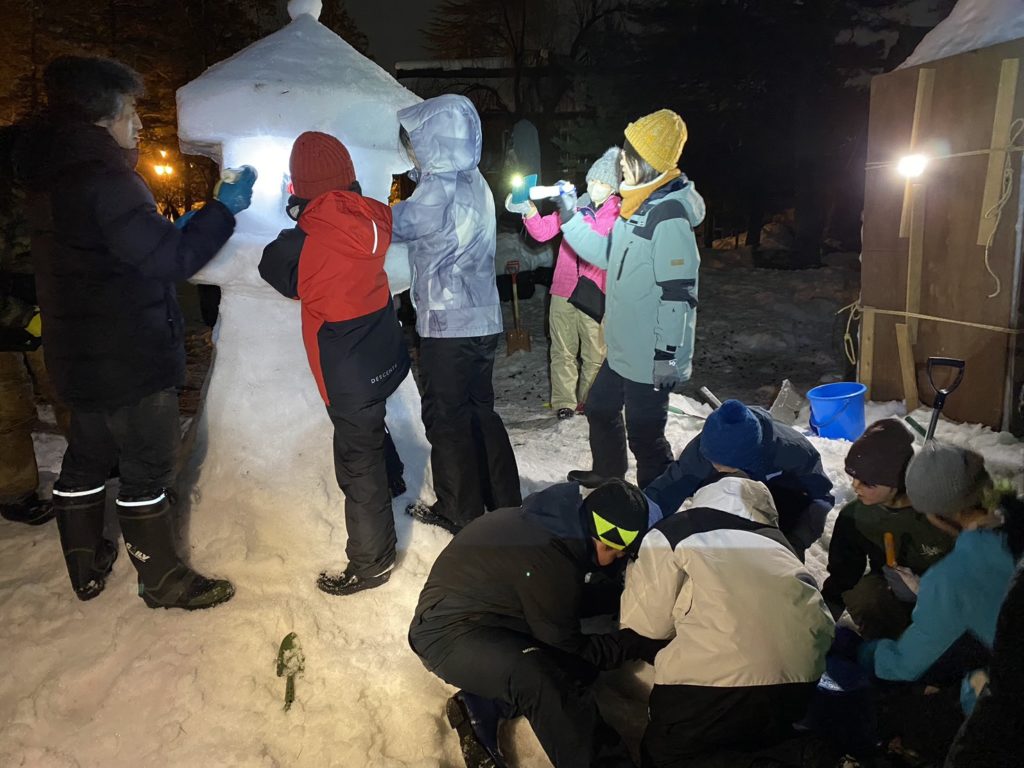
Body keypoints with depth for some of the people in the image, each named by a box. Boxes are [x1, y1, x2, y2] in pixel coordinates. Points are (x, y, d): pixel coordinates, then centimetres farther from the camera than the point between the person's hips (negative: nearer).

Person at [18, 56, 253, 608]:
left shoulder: (51, 178, 10)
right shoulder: (104, 181, -21)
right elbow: (171, 258, -24)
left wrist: (173, 229, 12)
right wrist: (224, 206, -15)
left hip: (81, 357, 10)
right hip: (131, 361, -9)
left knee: (87, 458, 20)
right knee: (147, 468, 3)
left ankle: (86, 567, 35)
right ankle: (162, 580, 18)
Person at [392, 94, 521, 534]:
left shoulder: (438, 188, -16)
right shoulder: (474, 182, 9)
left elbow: (391, 225, -8)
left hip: (446, 326, -8)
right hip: (484, 320, 8)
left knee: (446, 418, 6)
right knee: (480, 411, 18)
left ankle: (464, 515, 19)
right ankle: (505, 504, 28)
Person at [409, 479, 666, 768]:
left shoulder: (559, 520, -2)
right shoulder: (548, 560, -29)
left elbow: (561, 607, 17)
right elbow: (572, 653, -13)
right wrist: (638, 641, -8)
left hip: (487, 617, 10)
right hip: (449, 630, -10)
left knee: (582, 660, 0)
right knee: (540, 679, -35)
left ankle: (481, 708, -3)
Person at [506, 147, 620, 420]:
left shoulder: (618, 214, 1)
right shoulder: (577, 204, 11)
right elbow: (543, 232, 7)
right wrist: (529, 210, -12)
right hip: (563, 291, 3)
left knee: (595, 354, 3)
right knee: (562, 351, 5)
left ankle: (589, 403, 18)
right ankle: (564, 402, 12)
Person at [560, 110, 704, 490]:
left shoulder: (669, 217, -22)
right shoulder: (638, 206, 9)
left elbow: (678, 292, -24)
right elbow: (609, 255, 18)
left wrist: (667, 355, -22)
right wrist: (571, 217, 11)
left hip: (650, 356, -11)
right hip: (624, 348, 11)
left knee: (644, 432, 1)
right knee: (601, 407, 26)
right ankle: (608, 473, 49)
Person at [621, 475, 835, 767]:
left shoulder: (674, 533, 9)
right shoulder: (776, 544, 25)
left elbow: (643, 622, 8)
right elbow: (824, 626, 25)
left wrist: (635, 569, 26)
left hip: (708, 684, -5)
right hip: (797, 684, 6)